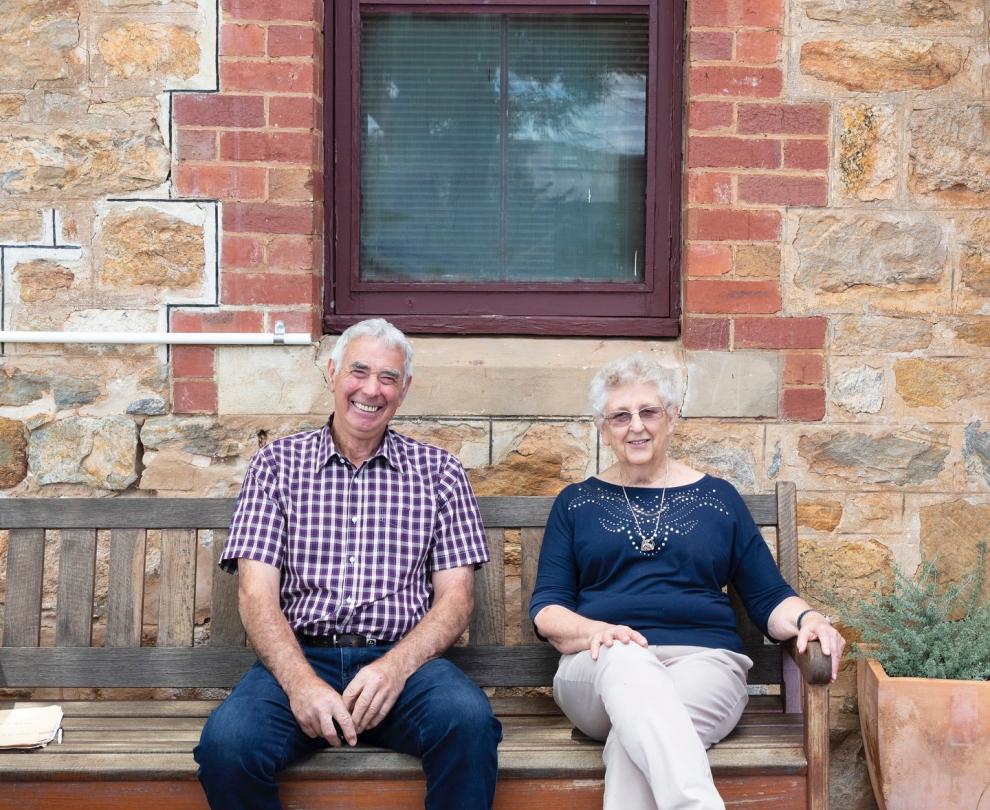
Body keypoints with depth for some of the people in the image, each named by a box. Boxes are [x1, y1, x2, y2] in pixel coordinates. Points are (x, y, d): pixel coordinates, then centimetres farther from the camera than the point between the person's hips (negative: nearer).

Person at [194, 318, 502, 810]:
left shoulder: (438, 472, 12)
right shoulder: (277, 464, 11)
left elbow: (455, 597, 6)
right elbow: (256, 593, 2)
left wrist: (397, 666, -14)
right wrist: (300, 680, -18)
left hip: (403, 659, 0)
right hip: (299, 658, 0)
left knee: (468, 719, -33)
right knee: (227, 741, -30)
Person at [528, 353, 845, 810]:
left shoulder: (718, 498, 17)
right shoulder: (576, 503, 17)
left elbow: (769, 599, 14)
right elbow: (546, 609, 8)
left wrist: (806, 618, -10)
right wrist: (594, 631, -15)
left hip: (703, 660, 1)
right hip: (601, 667, 0)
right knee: (627, 659, -39)